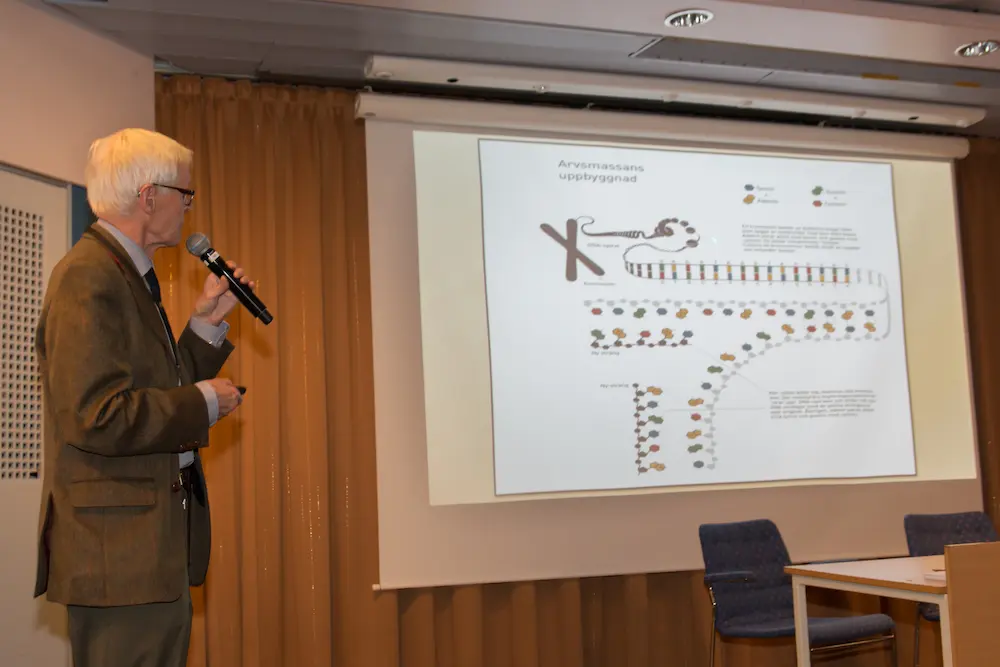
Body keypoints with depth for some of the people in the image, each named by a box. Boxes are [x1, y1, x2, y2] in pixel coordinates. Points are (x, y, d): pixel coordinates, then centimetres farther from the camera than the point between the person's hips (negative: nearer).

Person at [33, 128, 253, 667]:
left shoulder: (129, 276, 16)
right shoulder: (89, 276, -16)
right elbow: (98, 417, -24)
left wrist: (206, 323, 13)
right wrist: (203, 403, -13)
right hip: (121, 549, -10)